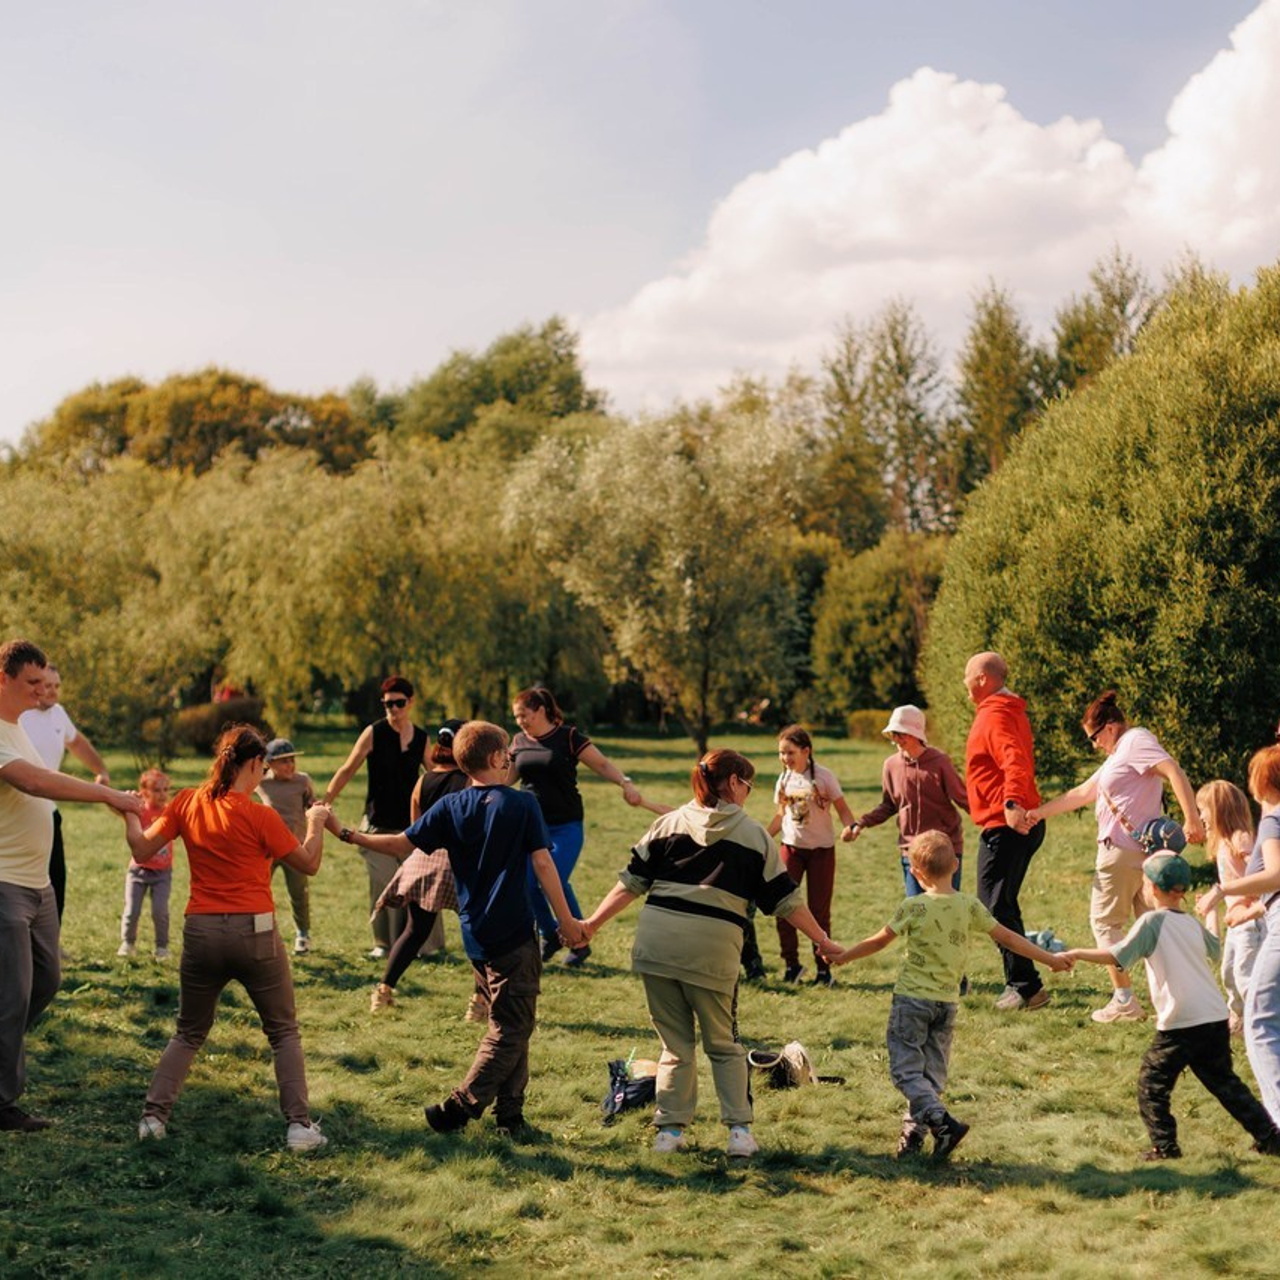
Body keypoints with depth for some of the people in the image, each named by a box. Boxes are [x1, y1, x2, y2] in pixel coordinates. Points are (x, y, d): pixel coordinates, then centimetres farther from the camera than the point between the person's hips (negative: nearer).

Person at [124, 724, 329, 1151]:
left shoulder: (187, 802, 0)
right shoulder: (259, 815, -10)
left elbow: (142, 849, 4)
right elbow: (309, 864, -2)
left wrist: (130, 814, 22)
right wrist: (315, 823, 16)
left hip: (201, 932, 3)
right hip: (254, 932, -3)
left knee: (189, 1033, 20)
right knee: (284, 1032, 12)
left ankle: (153, 1115, 8)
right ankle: (299, 1125, 3)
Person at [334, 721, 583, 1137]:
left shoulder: (450, 807, 2)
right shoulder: (523, 804, -8)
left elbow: (402, 844, 0)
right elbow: (543, 864, -10)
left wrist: (347, 834, 12)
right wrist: (567, 921, -4)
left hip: (476, 937, 6)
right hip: (514, 934, -6)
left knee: (508, 1024, 17)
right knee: (511, 1029, 1)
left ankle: (509, 1114, 16)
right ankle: (457, 1109, -4)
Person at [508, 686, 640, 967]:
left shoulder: (569, 737, -7)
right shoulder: (519, 742, 7)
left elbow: (602, 764, -9)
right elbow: (506, 776, 20)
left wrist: (625, 783, -25)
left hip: (565, 827, -5)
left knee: (556, 882, -15)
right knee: (526, 883, -4)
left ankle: (579, 943, 5)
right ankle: (550, 937, 21)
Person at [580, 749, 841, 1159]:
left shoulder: (670, 823, 14)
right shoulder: (754, 834, 8)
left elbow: (632, 881, 9)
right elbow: (786, 899, 10)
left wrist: (593, 922, 15)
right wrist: (823, 941, 19)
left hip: (657, 936, 2)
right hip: (713, 947, -2)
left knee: (675, 1041, 15)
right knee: (723, 1042, 14)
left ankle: (670, 1129, 13)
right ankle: (739, 1129, 6)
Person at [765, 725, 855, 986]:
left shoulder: (823, 776, -11)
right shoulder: (784, 779, 2)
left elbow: (842, 808, -7)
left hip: (821, 849, -4)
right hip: (791, 847, 4)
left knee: (819, 911, 2)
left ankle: (823, 968, 14)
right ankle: (791, 964, 11)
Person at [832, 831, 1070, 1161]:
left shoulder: (913, 907, -10)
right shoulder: (969, 907, -1)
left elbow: (879, 941, -1)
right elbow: (1007, 938, 4)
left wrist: (843, 957, 14)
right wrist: (1050, 960, 14)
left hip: (912, 998, -4)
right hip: (948, 1001, 4)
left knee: (906, 1071, -1)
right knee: (932, 1075, 13)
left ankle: (943, 1124, -17)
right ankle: (912, 1134, 13)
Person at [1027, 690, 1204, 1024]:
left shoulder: (1137, 740, -9)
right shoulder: (1119, 754, 22)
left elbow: (1175, 771, -23)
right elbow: (1082, 793, 29)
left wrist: (1192, 819, -30)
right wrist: (1040, 813, 29)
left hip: (1123, 849, -10)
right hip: (1146, 849, 10)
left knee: (1105, 921, -1)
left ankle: (1124, 1001, -4)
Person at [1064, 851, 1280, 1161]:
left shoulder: (1152, 921, -6)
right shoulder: (1194, 924, 14)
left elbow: (1116, 956, -13)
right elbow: (1215, 952, 35)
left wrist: (1075, 954, -3)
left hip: (1179, 1025, -7)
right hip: (1216, 1019, 7)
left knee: (1151, 1085, 5)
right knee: (1225, 1083, 18)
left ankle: (1164, 1145, -1)